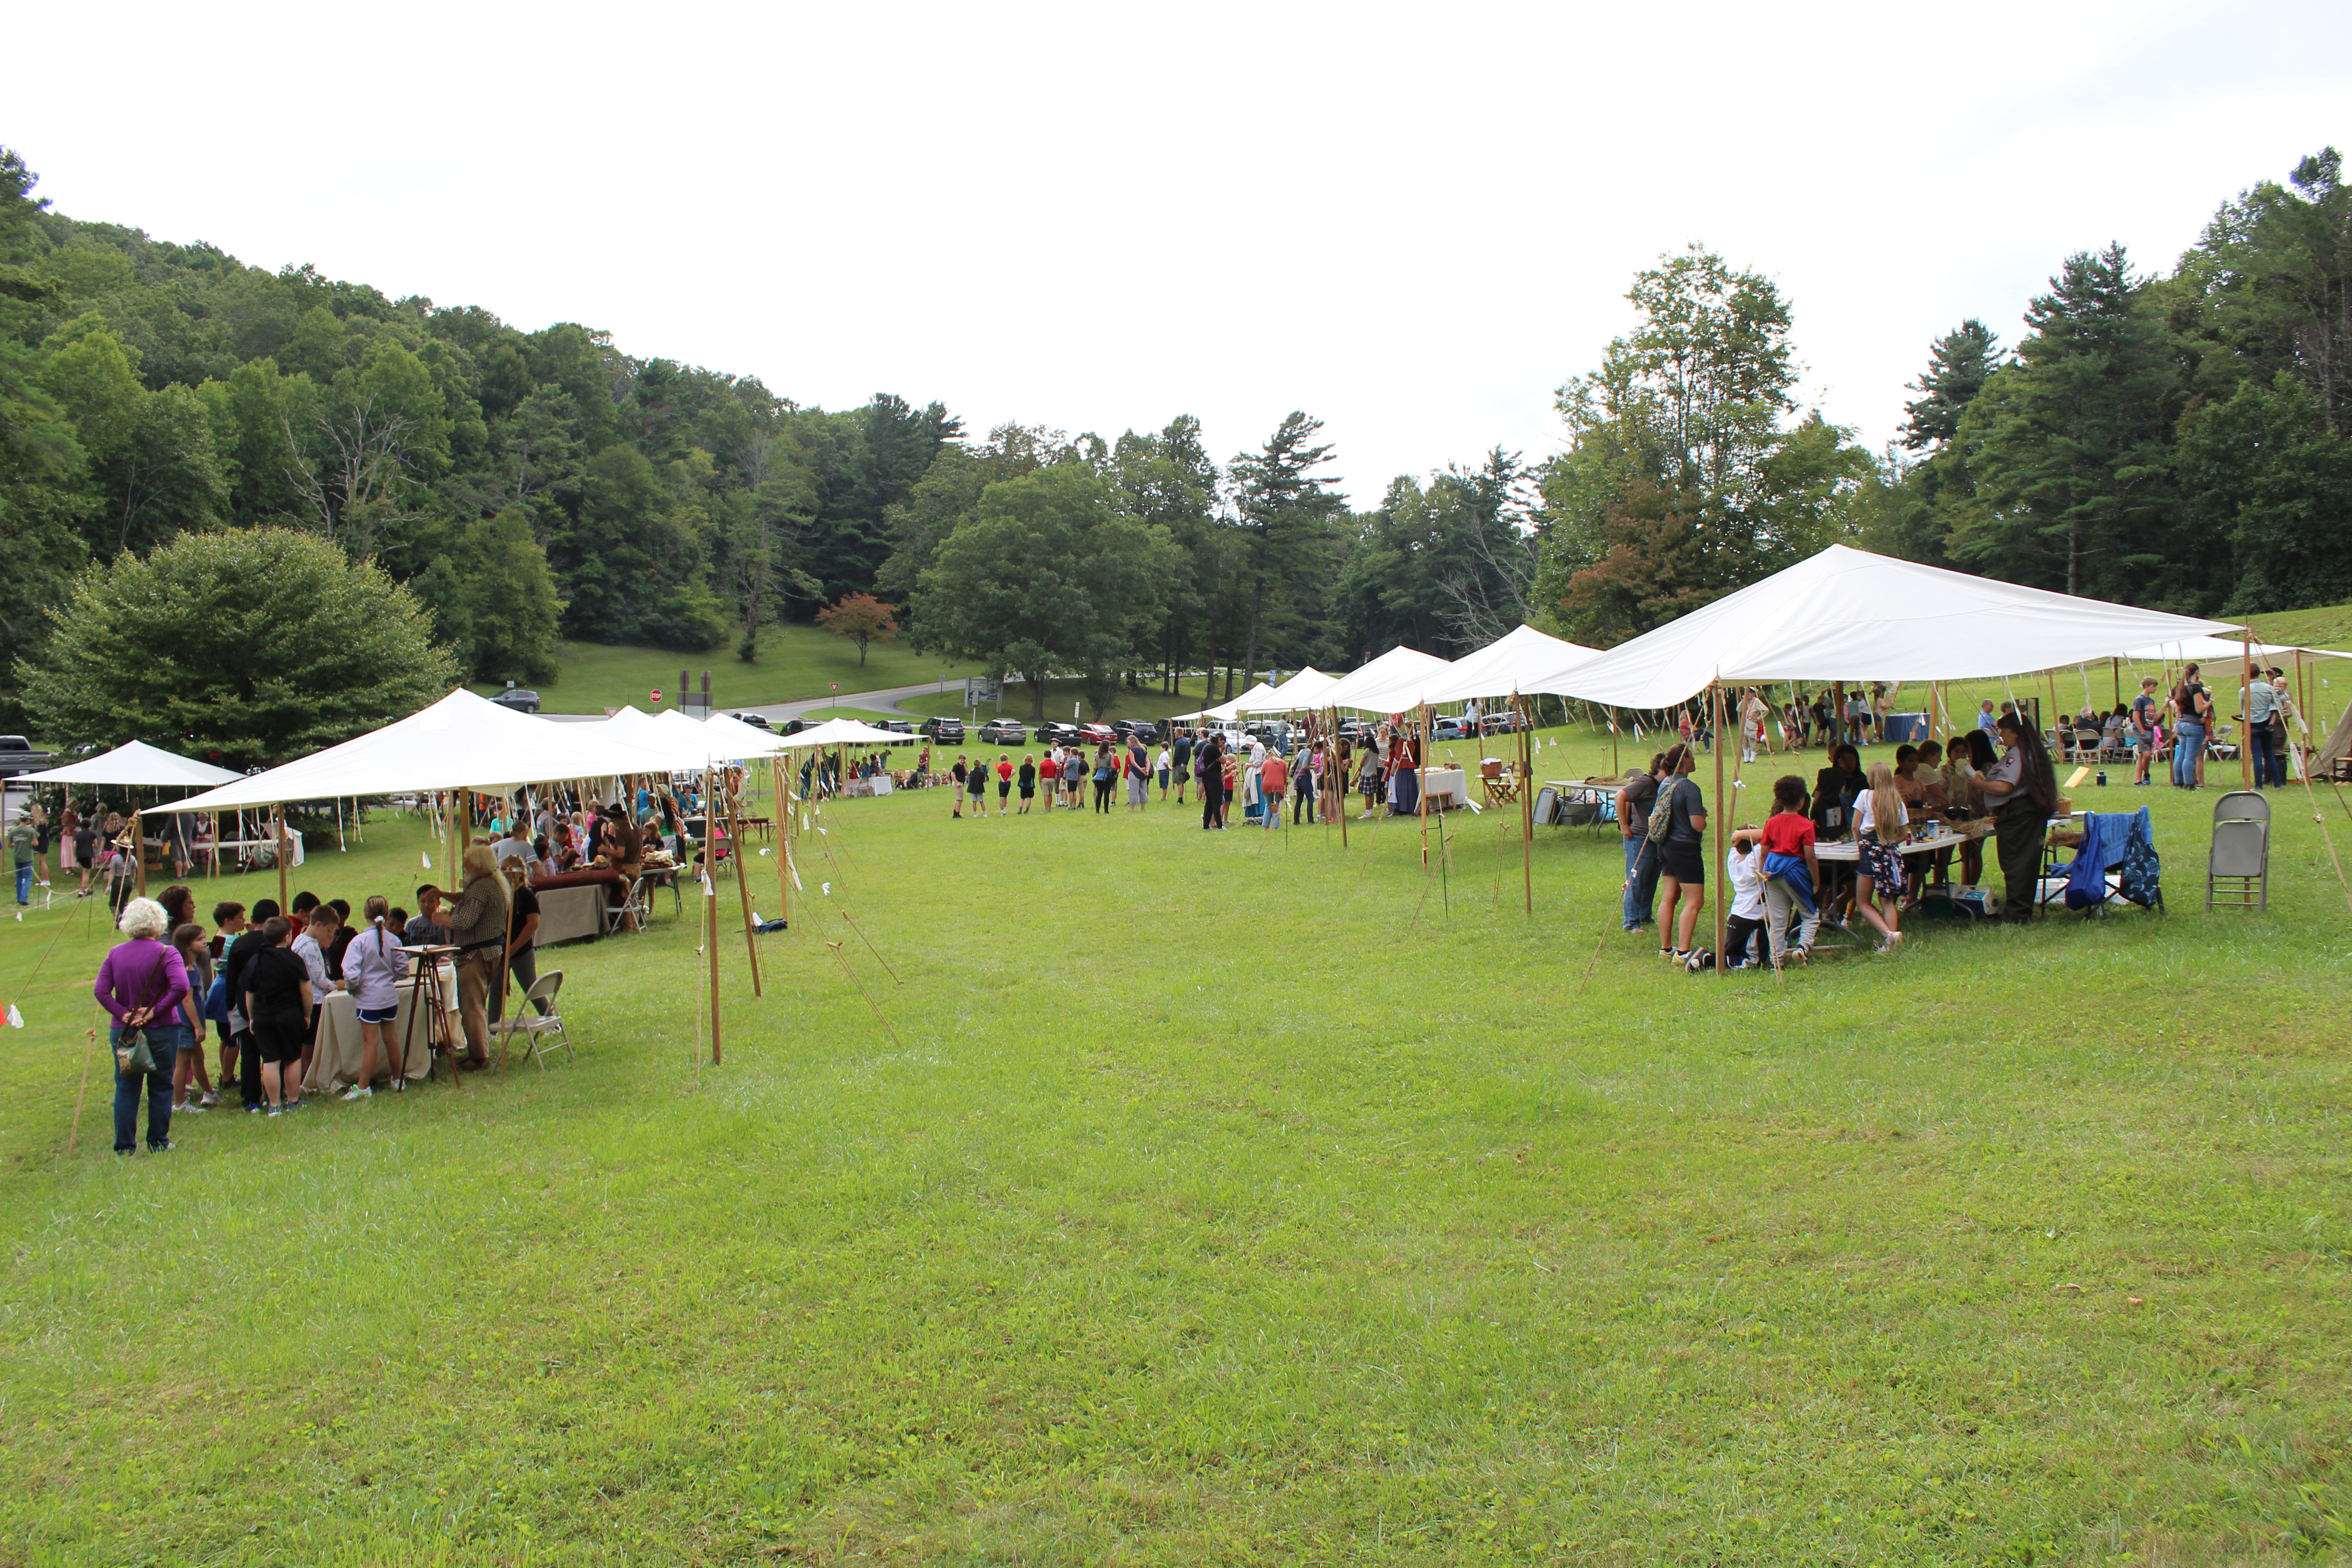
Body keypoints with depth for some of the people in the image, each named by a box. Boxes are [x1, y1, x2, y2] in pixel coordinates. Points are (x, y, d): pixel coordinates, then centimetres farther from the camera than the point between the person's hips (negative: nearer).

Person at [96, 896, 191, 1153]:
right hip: (161, 1030, -3)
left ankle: (125, 1146, 9)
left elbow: (100, 991, -6)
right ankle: (158, 1143, 12)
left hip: (123, 1031, 3)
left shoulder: (115, 953, 2)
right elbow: (181, 987, -25)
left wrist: (124, 1014, -8)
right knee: (161, 1088, 8)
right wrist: (155, 1012, -16)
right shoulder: (166, 953, -10)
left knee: (126, 1088, 9)